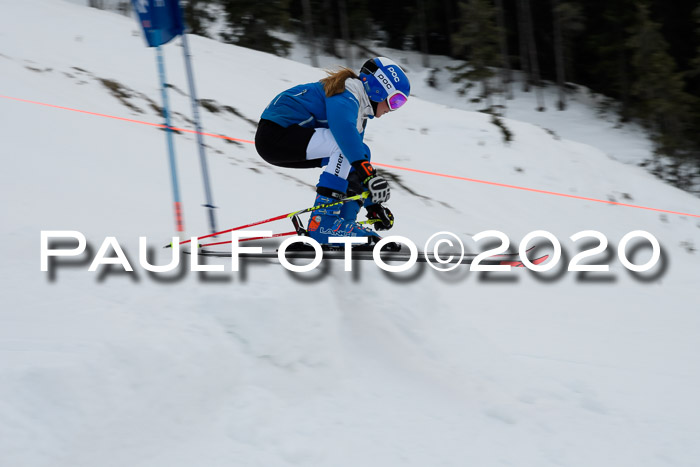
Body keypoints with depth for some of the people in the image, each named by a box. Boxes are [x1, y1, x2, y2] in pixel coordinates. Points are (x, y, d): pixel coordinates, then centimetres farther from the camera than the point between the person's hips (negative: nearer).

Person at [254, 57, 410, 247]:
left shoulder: (358, 113, 17)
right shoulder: (348, 91, -12)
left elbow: (357, 160, 22)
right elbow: (343, 127, -34)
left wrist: (373, 204, 18)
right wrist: (367, 171, -42)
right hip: (275, 133, -11)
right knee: (346, 148, -24)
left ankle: (343, 223, 3)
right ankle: (323, 223, -24)